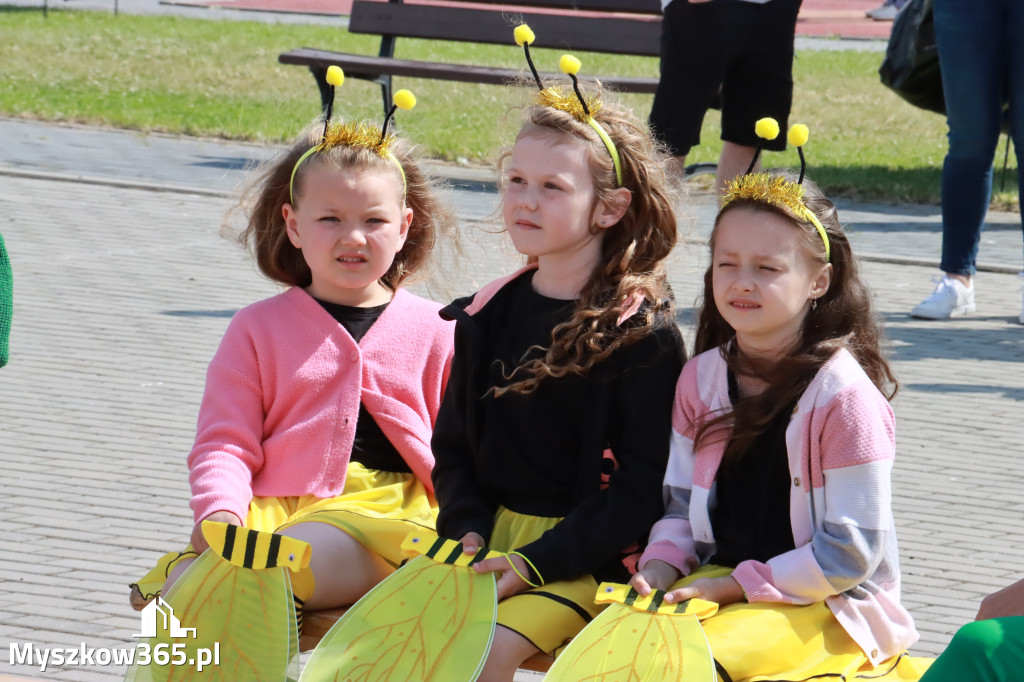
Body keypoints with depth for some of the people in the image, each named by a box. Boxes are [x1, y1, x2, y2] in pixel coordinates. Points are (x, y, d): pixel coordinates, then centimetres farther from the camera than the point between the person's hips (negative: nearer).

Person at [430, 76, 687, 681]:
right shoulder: (488, 316, 12)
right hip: (489, 535, 6)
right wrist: (469, 530, -4)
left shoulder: (645, 335, -8)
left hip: (589, 556, -6)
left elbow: (642, 486, -12)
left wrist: (538, 561, -18)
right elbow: (453, 444, 16)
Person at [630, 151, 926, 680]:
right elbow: (682, 503, 13)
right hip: (718, 583, 6)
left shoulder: (844, 396, -15)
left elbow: (852, 550, -16)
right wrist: (661, 570, -8)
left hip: (830, 603, -6)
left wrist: (734, 586, -16)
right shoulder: (701, 377, 6)